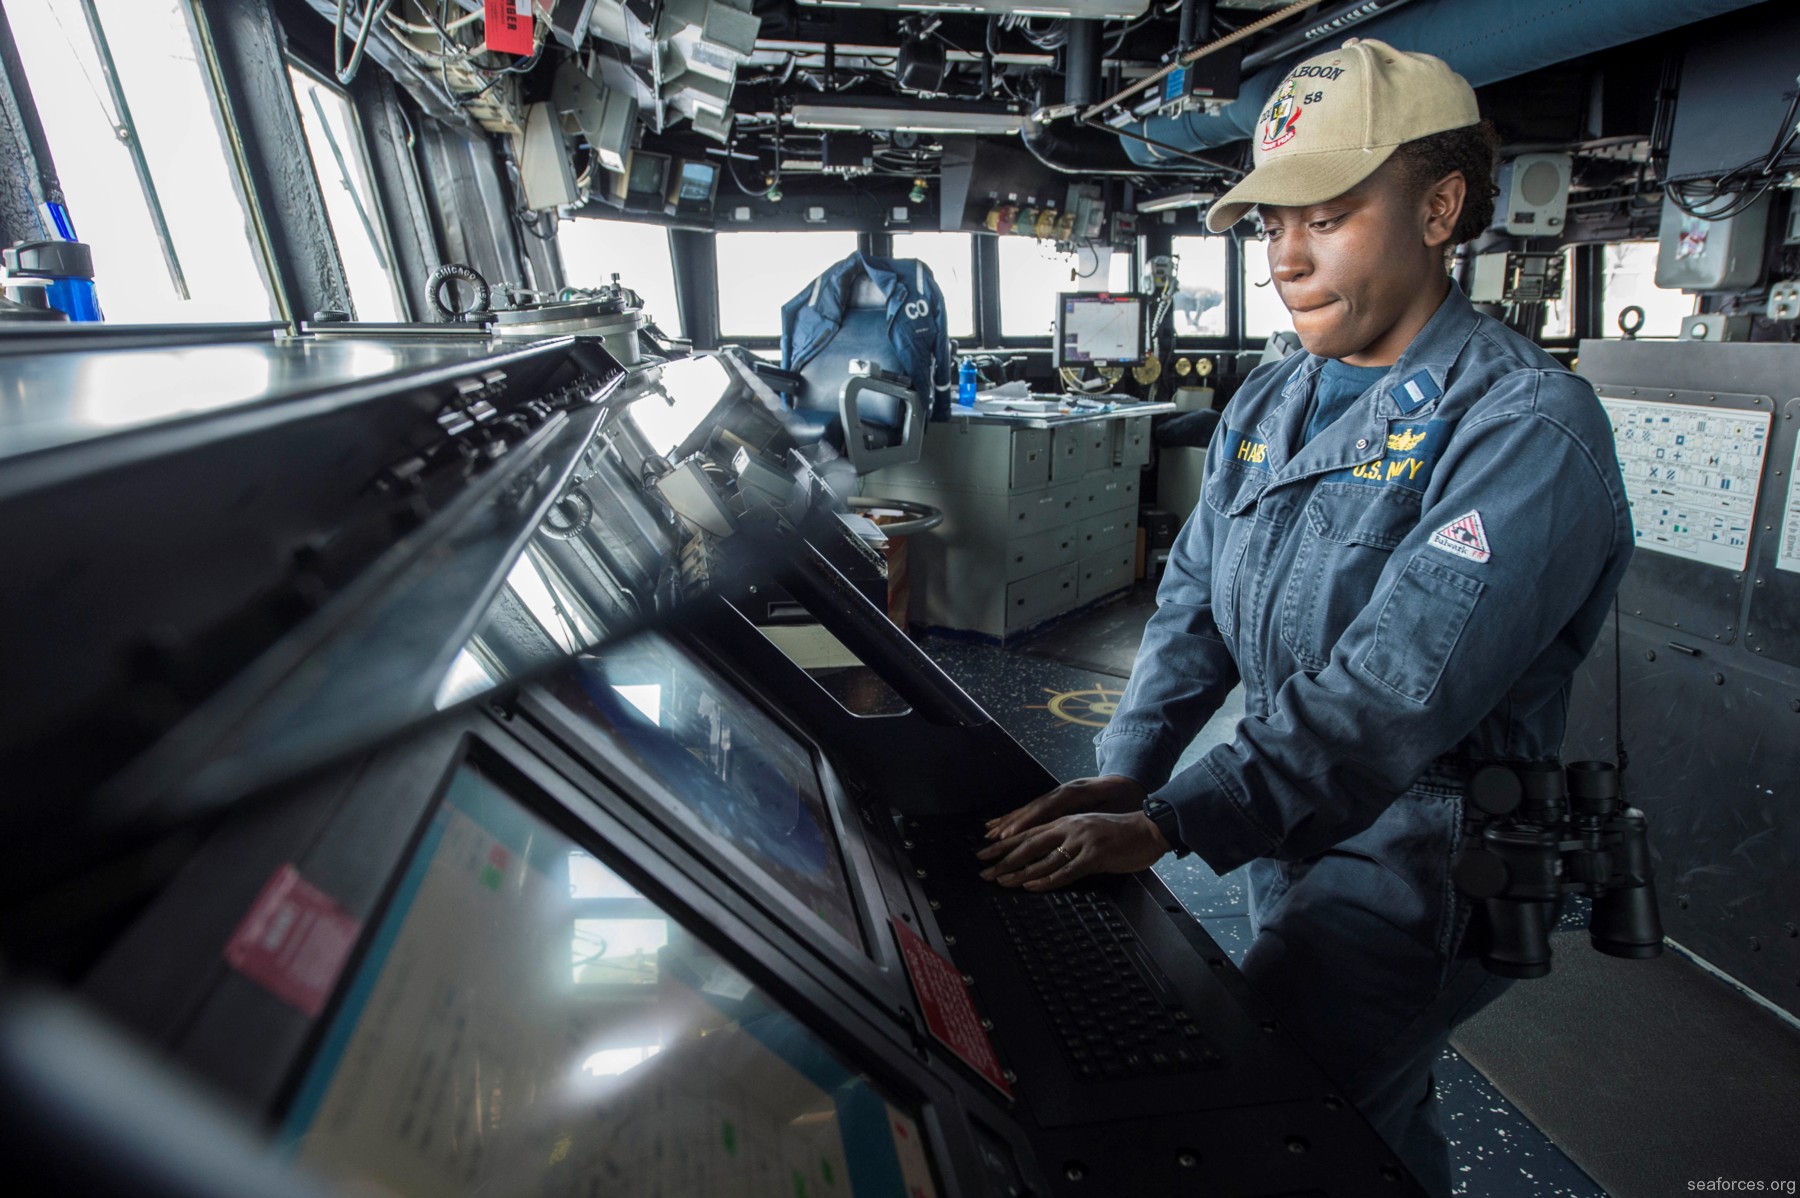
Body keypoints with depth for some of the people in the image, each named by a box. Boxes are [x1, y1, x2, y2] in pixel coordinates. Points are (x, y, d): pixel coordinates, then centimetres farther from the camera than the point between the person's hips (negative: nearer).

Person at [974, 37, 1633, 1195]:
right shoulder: (1267, 406, 4)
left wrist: (1167, 825, -34)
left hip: (1418, 866, -7)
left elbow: (1392, 691, -30)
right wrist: (1124, 773, -9)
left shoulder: (1528, 425, -20)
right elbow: (1194, 601, 3)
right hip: (1292, 822, 7)